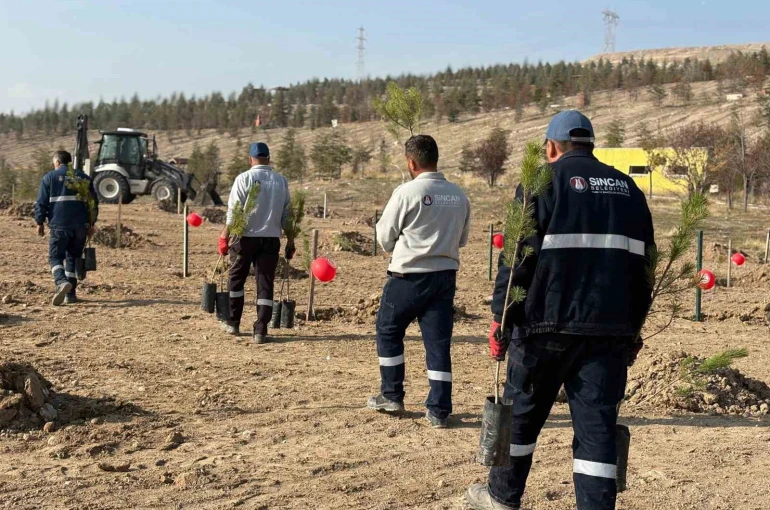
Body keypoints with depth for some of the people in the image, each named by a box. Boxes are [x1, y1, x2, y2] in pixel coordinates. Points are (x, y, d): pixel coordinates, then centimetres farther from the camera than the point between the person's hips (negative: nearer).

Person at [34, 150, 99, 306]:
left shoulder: (50, 177, 3)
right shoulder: (84, 178, 14)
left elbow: (41, 202, -1)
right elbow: (94, 203, 15)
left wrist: (40, 222, 7)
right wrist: (91, 224, 20)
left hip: (59, 225, -3)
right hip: (81, 226, 4)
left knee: (55, 256, 4)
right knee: (73, 257, 13)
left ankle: (62, 282, -23)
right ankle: (71, 294, 11)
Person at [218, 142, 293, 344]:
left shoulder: (244, 178, -6)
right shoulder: (281, 181, 6)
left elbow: (233, 211, -9)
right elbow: (286, 214, 8)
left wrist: (225, 236, -5)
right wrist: (290, 241, 14)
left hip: (246, 236, -3)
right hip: (271, 238, 3)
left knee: (236, 279, 15)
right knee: (265, 284, 4)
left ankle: (233, 324, 24)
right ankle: (260, 331, 0)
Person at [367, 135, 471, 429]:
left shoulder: (407, 192, -12)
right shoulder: (459, 195, 2)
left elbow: (385, 238, -5)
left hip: (409, 276, -4)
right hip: (446, 276, 4)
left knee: (389, 332, 16)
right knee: (439, 342, 7)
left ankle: (392, 396, 22)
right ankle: (439, 410, 6)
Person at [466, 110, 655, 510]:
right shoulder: (627, 188, 15)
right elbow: (644, 265, 16)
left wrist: (500, 320, -3)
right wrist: (633, 328, 20)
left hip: (550, 324, -4)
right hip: (611, 329, 4)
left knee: (522, 411, 13)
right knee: (597, 424, 5)